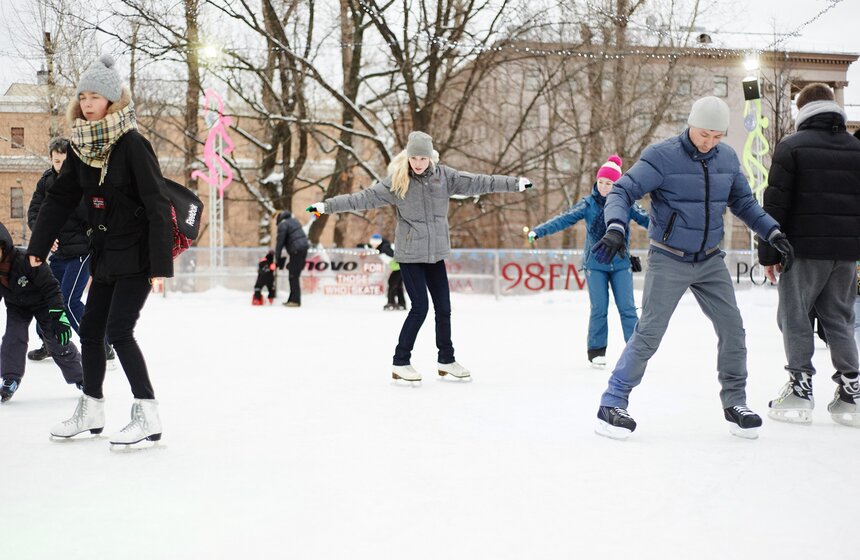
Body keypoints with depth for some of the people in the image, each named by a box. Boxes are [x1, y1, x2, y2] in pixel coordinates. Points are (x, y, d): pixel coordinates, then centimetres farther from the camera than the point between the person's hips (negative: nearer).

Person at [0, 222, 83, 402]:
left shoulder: (26, 261, -36)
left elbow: (50, 287, -30)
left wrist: (59, 316, -33)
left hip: (42, 303, -5)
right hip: (16, 306, 5)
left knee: (57, 341, -3)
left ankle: (80, 378, 11)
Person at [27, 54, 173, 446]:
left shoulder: (132, 145, -17)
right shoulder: (82, 146, 4)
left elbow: (157, 205, -20)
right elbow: (60, 197, 10)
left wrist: (161, 263, -23)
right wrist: (38, 245, 9)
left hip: (137, 255, -7)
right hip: (105, 255, 8)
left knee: (119, 331, -13)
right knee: (91, 329, 11)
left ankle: (148, 415, -6)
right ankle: (91, 410, 25)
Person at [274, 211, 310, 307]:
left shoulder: (282, 225, -6)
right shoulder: (294, 220, 19)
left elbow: (280, 241, -8)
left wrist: (277, 257, 0)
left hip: (296, 251, -9)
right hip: (304, 247, 9)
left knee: (294, 276, -5)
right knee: (294, 275, 14)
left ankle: (295, 301, -7)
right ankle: (292, 299, 17)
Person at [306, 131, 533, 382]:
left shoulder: (444, 175, 0)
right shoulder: (396, 180, -9)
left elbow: (477, 182, 3)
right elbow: (363, 198, -11)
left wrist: (515, 183, 3)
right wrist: (326, 206, -16)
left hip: (436, 253, 4)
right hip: (409, 254, -4)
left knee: (443, 307, 8)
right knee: (420, 307, -7)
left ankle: (446, 360, 26)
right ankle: (400, 363, 6)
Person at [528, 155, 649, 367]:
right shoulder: (588, 204, -3)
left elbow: (646, 219, -6)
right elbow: (564, 219, -10)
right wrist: (538, 231, -21)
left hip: (621, 264, 0)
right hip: (595, 264, 0)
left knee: (627, 308, -1)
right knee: (599, 308, 1)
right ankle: (596, 350, 14)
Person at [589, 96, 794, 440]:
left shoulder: (727, 158, 2)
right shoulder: (662, 156, -15)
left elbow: (744, 203, 14)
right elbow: (623, 191, -19)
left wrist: (774, 234, 5)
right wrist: (615, 228, -37)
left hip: (710, 261, 5)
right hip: (668, 260, -5)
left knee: (732, 329, 3)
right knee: (649, 333, -10)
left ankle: (734, 402, 20)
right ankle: (612, 405, -1)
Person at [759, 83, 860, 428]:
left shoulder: (791, 147, -5)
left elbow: (776, 204, -8)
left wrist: (768, 253, -4)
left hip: (804, 248, -5)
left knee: (794, 316, 5)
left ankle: (800, 389, 3)